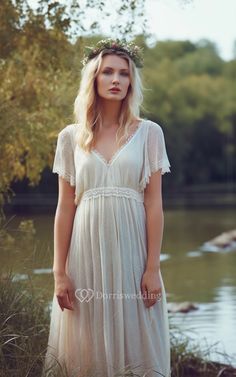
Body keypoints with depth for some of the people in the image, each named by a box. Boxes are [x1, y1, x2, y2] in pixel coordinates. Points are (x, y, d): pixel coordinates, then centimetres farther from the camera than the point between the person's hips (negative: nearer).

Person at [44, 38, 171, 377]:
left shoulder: (148, 133, 4)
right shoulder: (71, 137, 7)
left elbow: (154, 203, 0)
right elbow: (65, 207, 5)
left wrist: (153, 268, -6)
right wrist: (60, 272, 0)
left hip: (131, 249, -1)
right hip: (87, 252, 1)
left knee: (135, 343, 2)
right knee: (88, 347, 6)